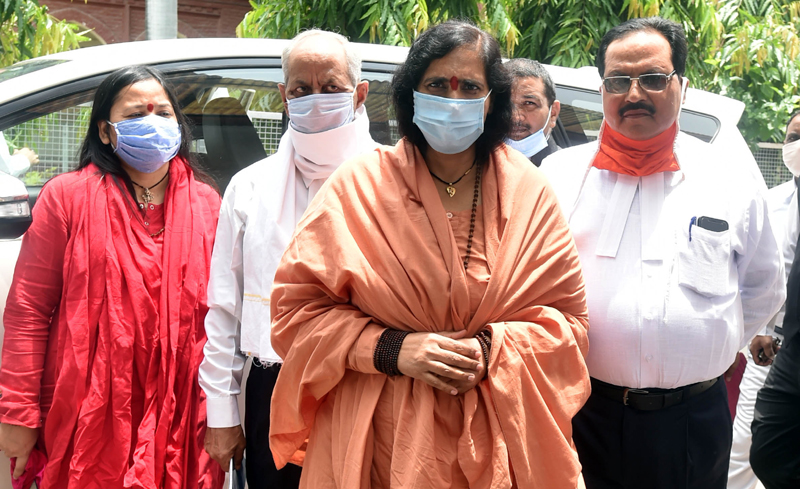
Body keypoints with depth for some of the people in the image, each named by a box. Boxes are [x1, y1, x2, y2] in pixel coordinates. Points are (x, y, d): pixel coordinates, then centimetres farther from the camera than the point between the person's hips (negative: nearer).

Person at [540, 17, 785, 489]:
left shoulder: (731, 182, 4)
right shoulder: (560, 174, 1)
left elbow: (764, 290, 15)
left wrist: (706, 353, 10)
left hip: (695, 425, 1)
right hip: (586, 415, -1)